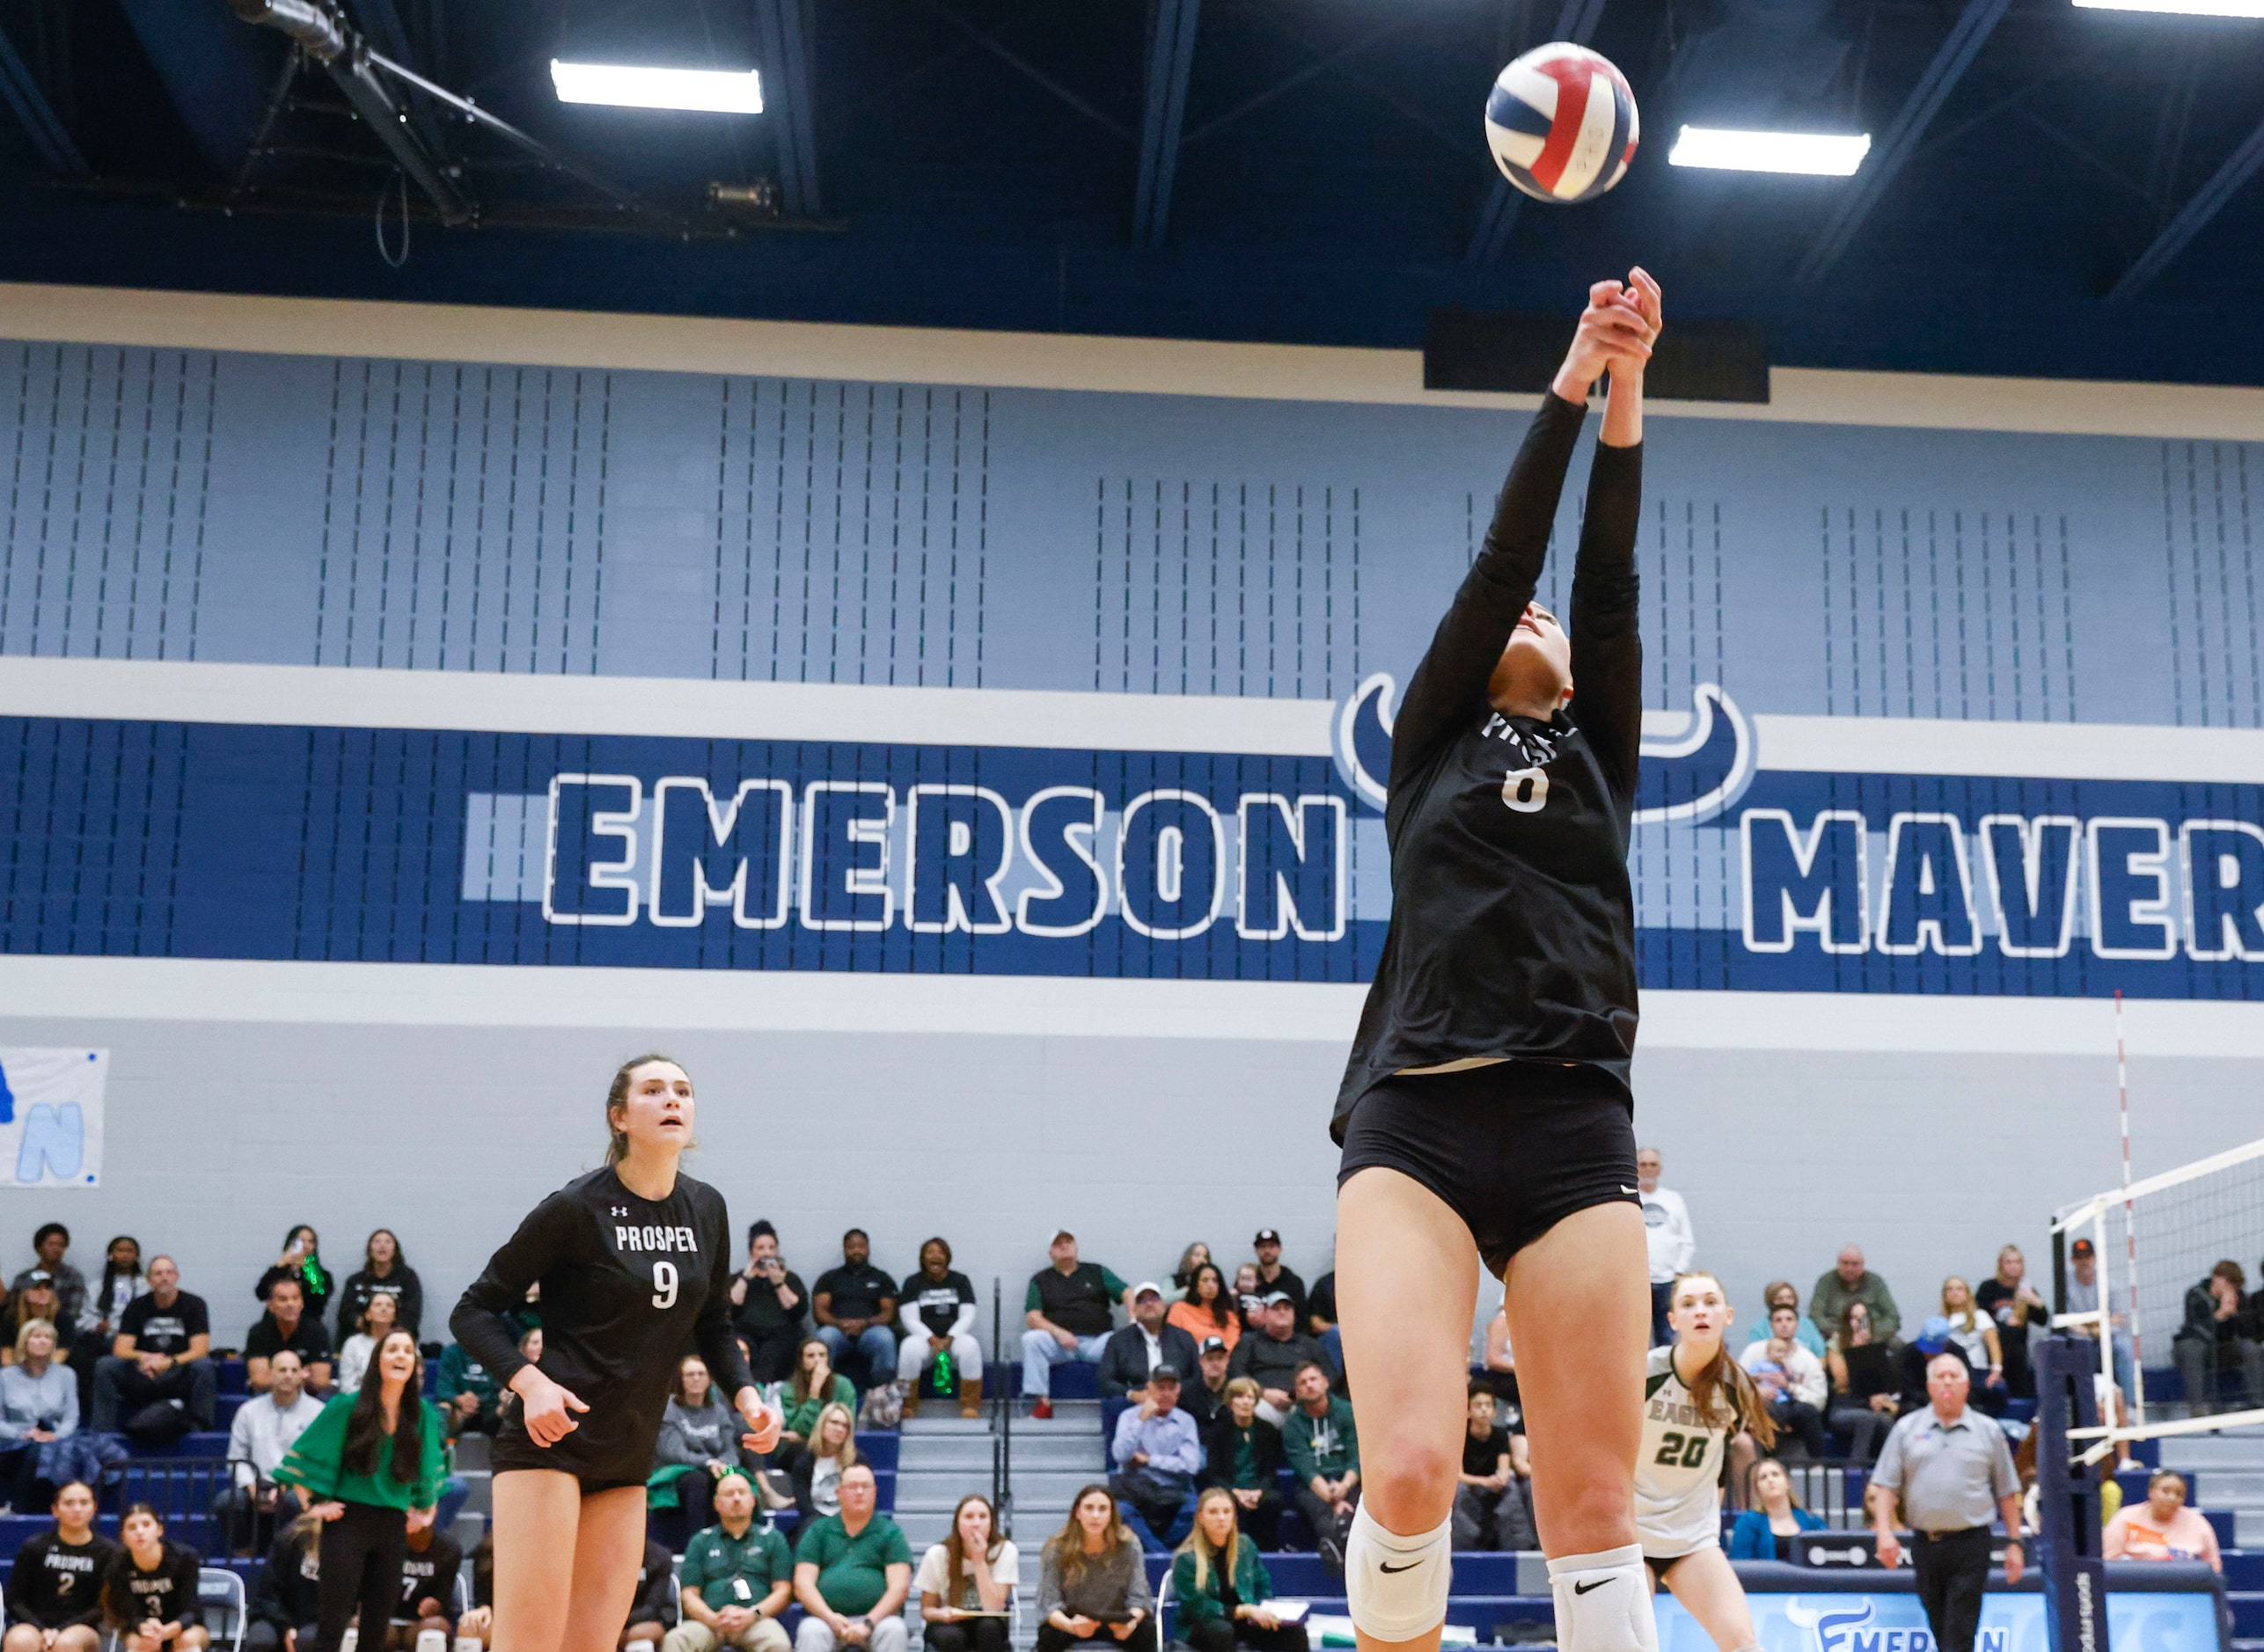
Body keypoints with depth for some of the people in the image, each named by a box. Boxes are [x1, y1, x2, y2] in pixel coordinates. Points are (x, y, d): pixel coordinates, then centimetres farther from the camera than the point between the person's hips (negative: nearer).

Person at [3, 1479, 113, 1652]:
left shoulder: (107, 1551, 3)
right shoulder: (34, 1547, 5)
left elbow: (102, 1607, 1)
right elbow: (15, 1600, 4)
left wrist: (60, 1631, -13)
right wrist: (43, 1630, -14)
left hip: (80, 1628, -1)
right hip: (33, 1625, 1)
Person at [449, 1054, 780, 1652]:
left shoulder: (707, 1210, 7)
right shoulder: (576, 1208, -10)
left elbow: (712, 1324, 19)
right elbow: (474, 1311, -5)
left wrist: (746, 1394, 1)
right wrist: (529, 1382, -21)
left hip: (627, 1458, 6)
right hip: (550, 1438, -6)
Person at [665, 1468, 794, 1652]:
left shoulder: (772, 1538, 20)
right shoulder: (701, 1541, 22)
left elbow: (783, 1590, 11)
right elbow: (689, 1594, 13)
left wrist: (752, 1614, -10)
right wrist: (714, 1619, -10)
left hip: (757, 1621, -1)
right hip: (708, 1622, 1)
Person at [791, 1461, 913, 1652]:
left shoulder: (890, 1532, 11)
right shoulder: (818, 1531, 14)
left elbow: (899, 1586, 0)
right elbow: (803, 1583, 4)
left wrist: (868, 1624, -15)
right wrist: (831, 1618, -14)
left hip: (877, 1615, 0)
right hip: (825, 1616, 0)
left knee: (893, 1630, -33)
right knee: (810, 1632, -33)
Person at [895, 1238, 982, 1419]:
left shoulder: (961, 1281, 10)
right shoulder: (913, 1282, 8)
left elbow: (967, 1317, 1)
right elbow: (910, 1319, -1)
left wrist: (948, 1340, -16)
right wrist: (933, 1340, -18)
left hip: (955, 1337, 1)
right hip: (924, 1338, 0)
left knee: (970, 1347, -35)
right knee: (910, 1348, -36)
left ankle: (970, 1405, -26)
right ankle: (907, 1406, -24)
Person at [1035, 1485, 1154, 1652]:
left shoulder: (1128, 1546, -12)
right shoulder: (1056, 1549, -14)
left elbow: (1139, 1599, -14)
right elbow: (1048, 1604, -20)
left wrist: (1131, 1623, -40)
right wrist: (1070, 1626, -43)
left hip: (1116, 1625, 1)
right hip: (1075, 1623, -1)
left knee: (1147, 1630, -28)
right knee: (1049, 1635, -31)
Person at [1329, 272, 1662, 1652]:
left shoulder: (1602, 755, 22)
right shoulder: (1433, 739, 17)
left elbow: (1612, 584, 11)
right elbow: (1504, 554, 10)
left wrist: (1629, 397, 5)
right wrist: (1569, 380, 7)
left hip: (1574, 1123, 2)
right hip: (1416, 1116, -2)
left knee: (1593, 1503, -3)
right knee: (1413, 1471, -17)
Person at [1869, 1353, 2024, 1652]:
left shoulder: (1988, 1432, 6)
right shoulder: (1907, 1429, 7)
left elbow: (2007, 1493, 9)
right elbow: (1886, 1486, 5)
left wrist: (2014, 1542, 4)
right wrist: (1884, 1531, -7)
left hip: (1970, 1544, -2)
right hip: (1925, 1542, 2)